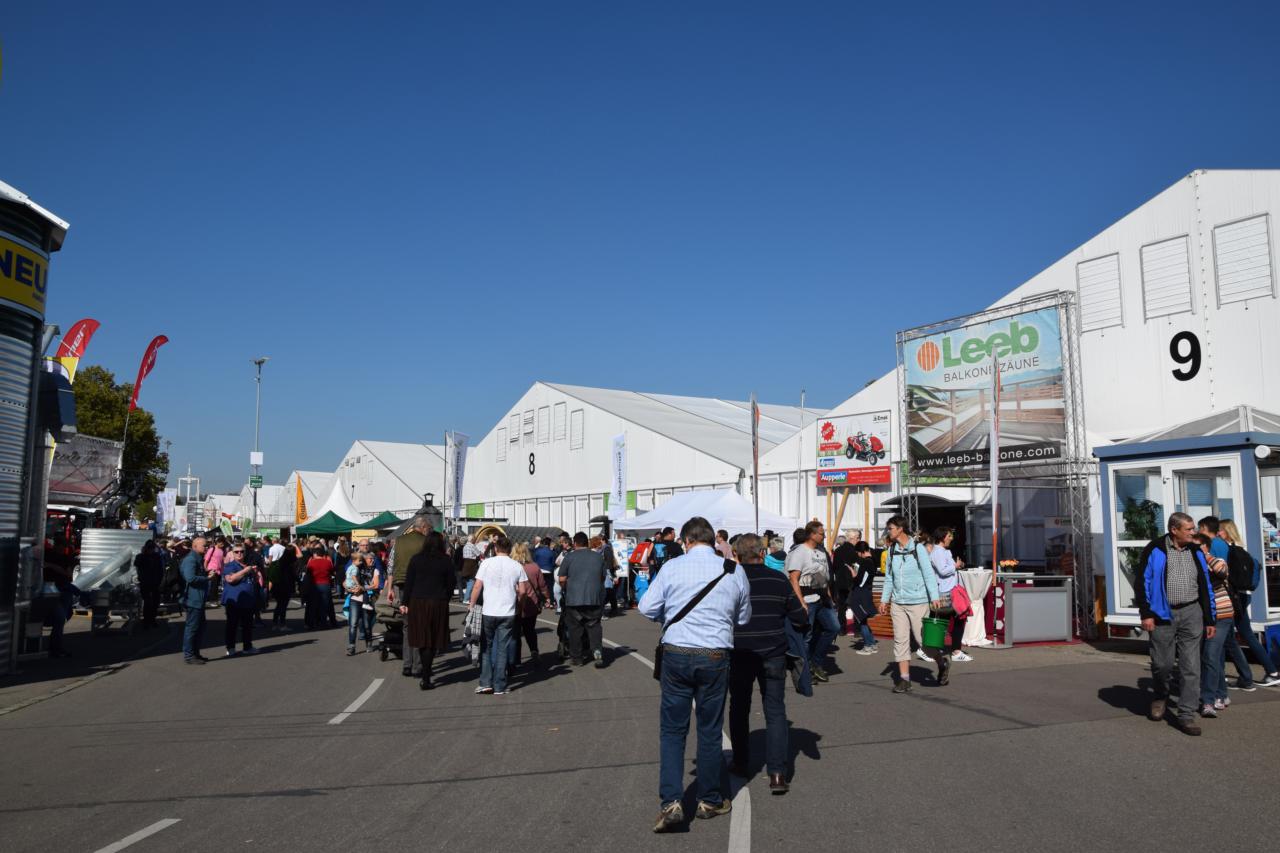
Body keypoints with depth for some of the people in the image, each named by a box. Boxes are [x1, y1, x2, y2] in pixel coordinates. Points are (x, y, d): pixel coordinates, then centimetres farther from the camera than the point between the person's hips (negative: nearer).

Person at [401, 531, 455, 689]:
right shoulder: (446, 561, -3)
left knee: (422, 639, 9)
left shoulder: (416, 559, -1)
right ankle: (426, 678, 4)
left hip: (418, 603, 1)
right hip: (439, 603, 0)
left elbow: (408, 582, 0)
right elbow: (451, 583, 1)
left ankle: (425, 676, 13)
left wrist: (404, 603, 5)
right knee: (434, 640, 6)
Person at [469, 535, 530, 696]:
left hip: (488, 612, -1)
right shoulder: (517, 566, 0)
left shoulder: (486, 563, -4)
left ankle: (485, 683, 9)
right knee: (502, 649, 7)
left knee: (486, 647, 14)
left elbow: (477, 587, -5)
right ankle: (499, 687, 9)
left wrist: (471, 605, 5)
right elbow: (523, 591, 2)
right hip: (508, 613, 1)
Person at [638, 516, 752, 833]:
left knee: (672, 730, 9)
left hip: (676, 655, -1)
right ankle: (710, 801, 26)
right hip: (715, 656, 1)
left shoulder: (672, 567, -5)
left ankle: (671, 802, 1)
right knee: (710, 730, 14)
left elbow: (647, 608, -3)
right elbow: (744, 618, 10)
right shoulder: (734, 571, 0)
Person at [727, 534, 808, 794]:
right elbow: (800, 618, 2)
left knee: (739, 709, 17)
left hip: (739, 656, 0)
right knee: (775, 712, 5)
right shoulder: (778, 580, -2)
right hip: (773, 655, 0)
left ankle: (741, 764, 27)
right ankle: (777, 772, -3)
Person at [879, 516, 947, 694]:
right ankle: (904, 680, 6)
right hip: (897, 603, 5)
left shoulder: (918, 548, -7)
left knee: (922, 639, -2)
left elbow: (928, 574, -9)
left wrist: (934, 597, -17)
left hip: (917, 602, -5)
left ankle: (943, 662, 26)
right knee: (900, 640, 1)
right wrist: (884, 599, 12)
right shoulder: (892, 550, 8)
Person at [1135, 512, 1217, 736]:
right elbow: (1143, 582, -4)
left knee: (1191, 667, -1)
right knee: (1162, 663, 4)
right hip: (1162, 615, -3)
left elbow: (1205, 586, 14)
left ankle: (1186, 715, 5)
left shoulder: (1196, 552, 10)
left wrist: (1210, 620, 12)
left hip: (1191, 613, 3)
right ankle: (1160, 696, 33)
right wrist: (1146, 614, -10)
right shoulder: (1155, 550, -4)